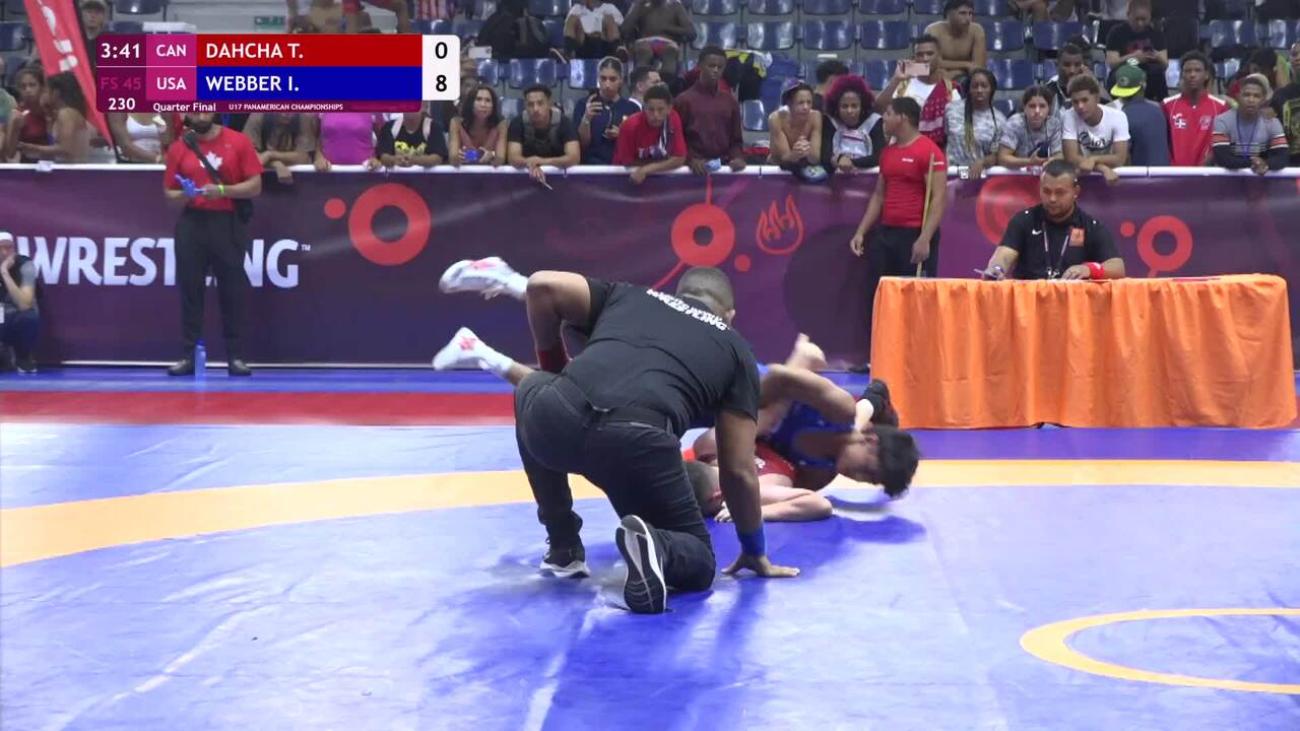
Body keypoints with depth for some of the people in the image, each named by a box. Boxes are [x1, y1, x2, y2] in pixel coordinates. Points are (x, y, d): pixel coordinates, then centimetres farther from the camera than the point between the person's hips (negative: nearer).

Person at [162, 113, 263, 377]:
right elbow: (169, 192, 10)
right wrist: (183, 195, -12)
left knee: (232, 291, 2)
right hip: (192, 224, 1)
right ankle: (188, 356, 6)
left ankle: (235, 356, 8)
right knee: (190, 290, 1)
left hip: (228, 224, -1)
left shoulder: (238, 142, 1)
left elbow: (255, 186, -1)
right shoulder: (179, 148, 6)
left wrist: (223, 190, -15)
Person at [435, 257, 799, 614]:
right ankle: (654, 545, -16)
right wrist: (755, 551, 36)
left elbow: (542, 286, 18)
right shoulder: (736, 350, 27)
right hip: (639, 443, -2)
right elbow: (738, 470, 22)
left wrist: (552, 364, 35)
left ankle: (563, 549, 33)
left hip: (557, 418, 2)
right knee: (697, 564, 22)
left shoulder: (627, 296, 32)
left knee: (530, 389, 41)